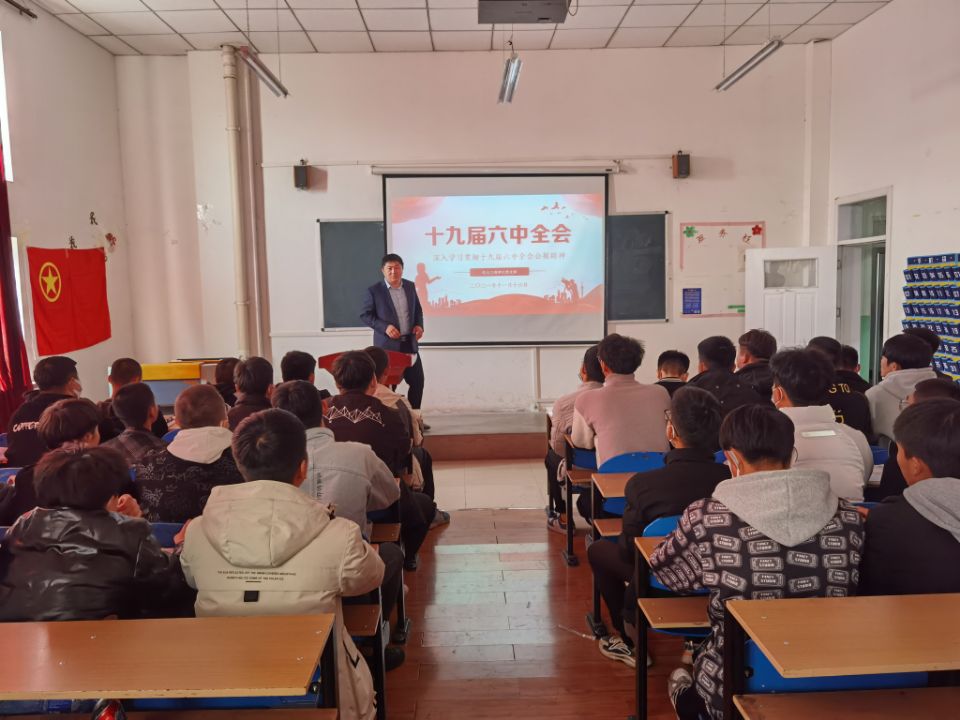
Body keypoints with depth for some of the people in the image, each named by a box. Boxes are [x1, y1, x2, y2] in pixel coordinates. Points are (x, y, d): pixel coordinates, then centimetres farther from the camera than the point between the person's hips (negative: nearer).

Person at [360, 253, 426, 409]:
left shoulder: (410, 286, 7)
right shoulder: (374, 291, -7)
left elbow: (418, 310, 18)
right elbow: (365, 315, -5)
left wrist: (419, 325, -1)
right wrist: (385, 327, -18)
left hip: (409, 343, 5)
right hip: (387, 345, -5)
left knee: (417, 381, 7)